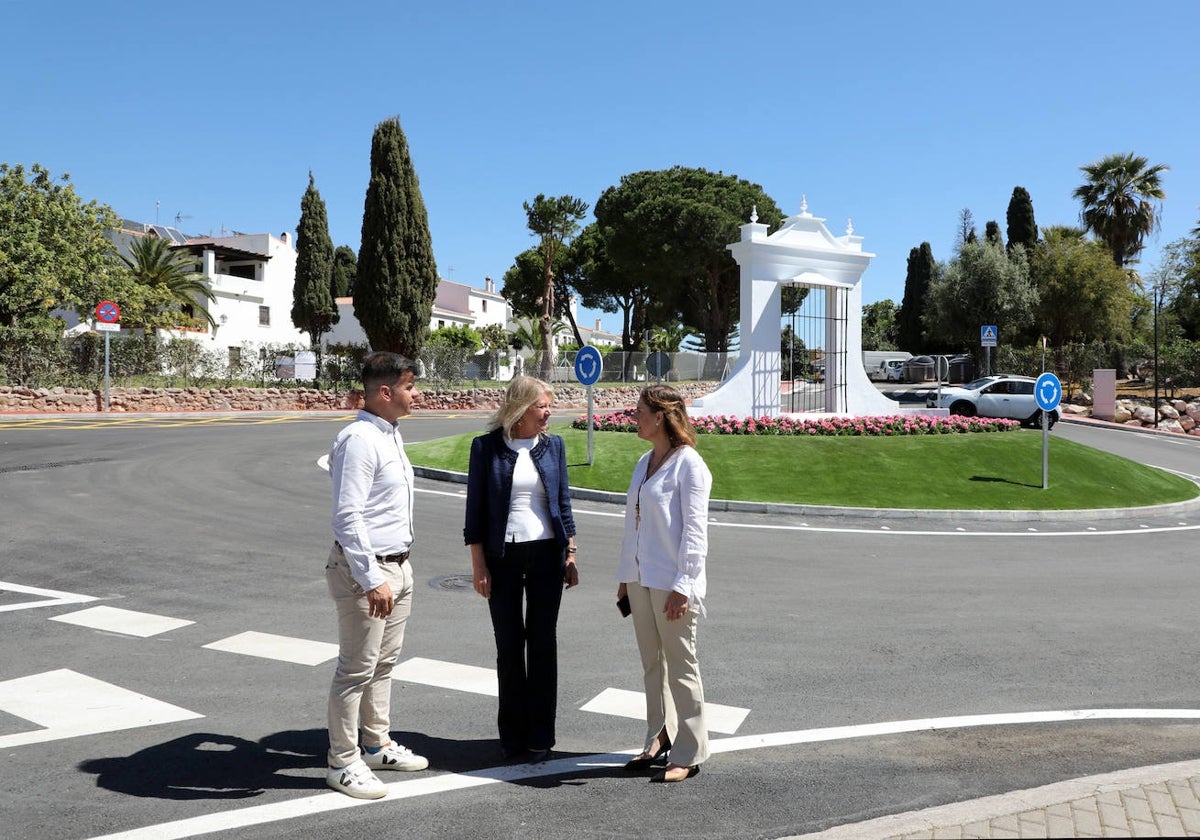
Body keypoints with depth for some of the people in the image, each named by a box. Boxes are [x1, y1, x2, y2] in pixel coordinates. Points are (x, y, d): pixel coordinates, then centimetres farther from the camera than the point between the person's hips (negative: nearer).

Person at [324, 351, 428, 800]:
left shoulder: (391, 434, 10)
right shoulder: (359, 439, -20)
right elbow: (347, 516, -25)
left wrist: (394, 571, 20)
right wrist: (372, 580, -26)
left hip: (398, 565, 10)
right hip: (366, 568, -10)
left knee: (384, 662, 19)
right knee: (357, 669, 1)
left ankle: (378, 745, 34)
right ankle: (343, 763, 14)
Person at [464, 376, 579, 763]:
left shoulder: (553, 445, 4)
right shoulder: (486, 447, -3)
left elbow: (563, 501, 9)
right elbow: (476, 507, -1)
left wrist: (571, 554, 6)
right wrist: (478, 563, -5)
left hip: (546, 553, 2)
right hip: (503, 555, -1)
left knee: (543, 642, 5)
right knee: (508, 645, 7)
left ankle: (540, 736, 16)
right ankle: (513, 735, 20)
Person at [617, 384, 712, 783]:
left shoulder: (689, 465, -12)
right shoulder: (644, 463, 12)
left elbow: (694, 530, -15)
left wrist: (683, 586, -18)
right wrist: (625, 576, 16)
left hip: (671, 583, -8)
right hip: (641, 578, 8)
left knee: (680, 666, 3)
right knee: (652, 664, 15)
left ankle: (688, 754, 14)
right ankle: (659, 741, 28)